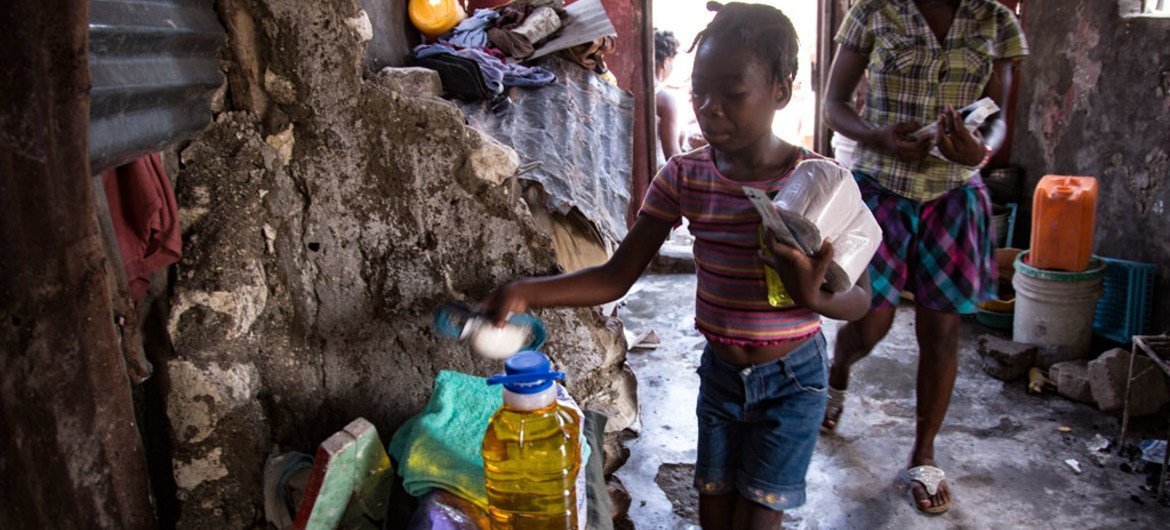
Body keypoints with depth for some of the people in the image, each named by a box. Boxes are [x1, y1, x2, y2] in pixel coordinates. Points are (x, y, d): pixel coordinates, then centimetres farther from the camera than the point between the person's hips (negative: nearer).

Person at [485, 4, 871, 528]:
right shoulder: (684, 176, -10)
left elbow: (859, 298, -11)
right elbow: (617, 276, -9)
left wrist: (815, 297, -35)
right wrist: (525, 293, -23)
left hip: (792, 378, -3)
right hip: (719, 372, 4)